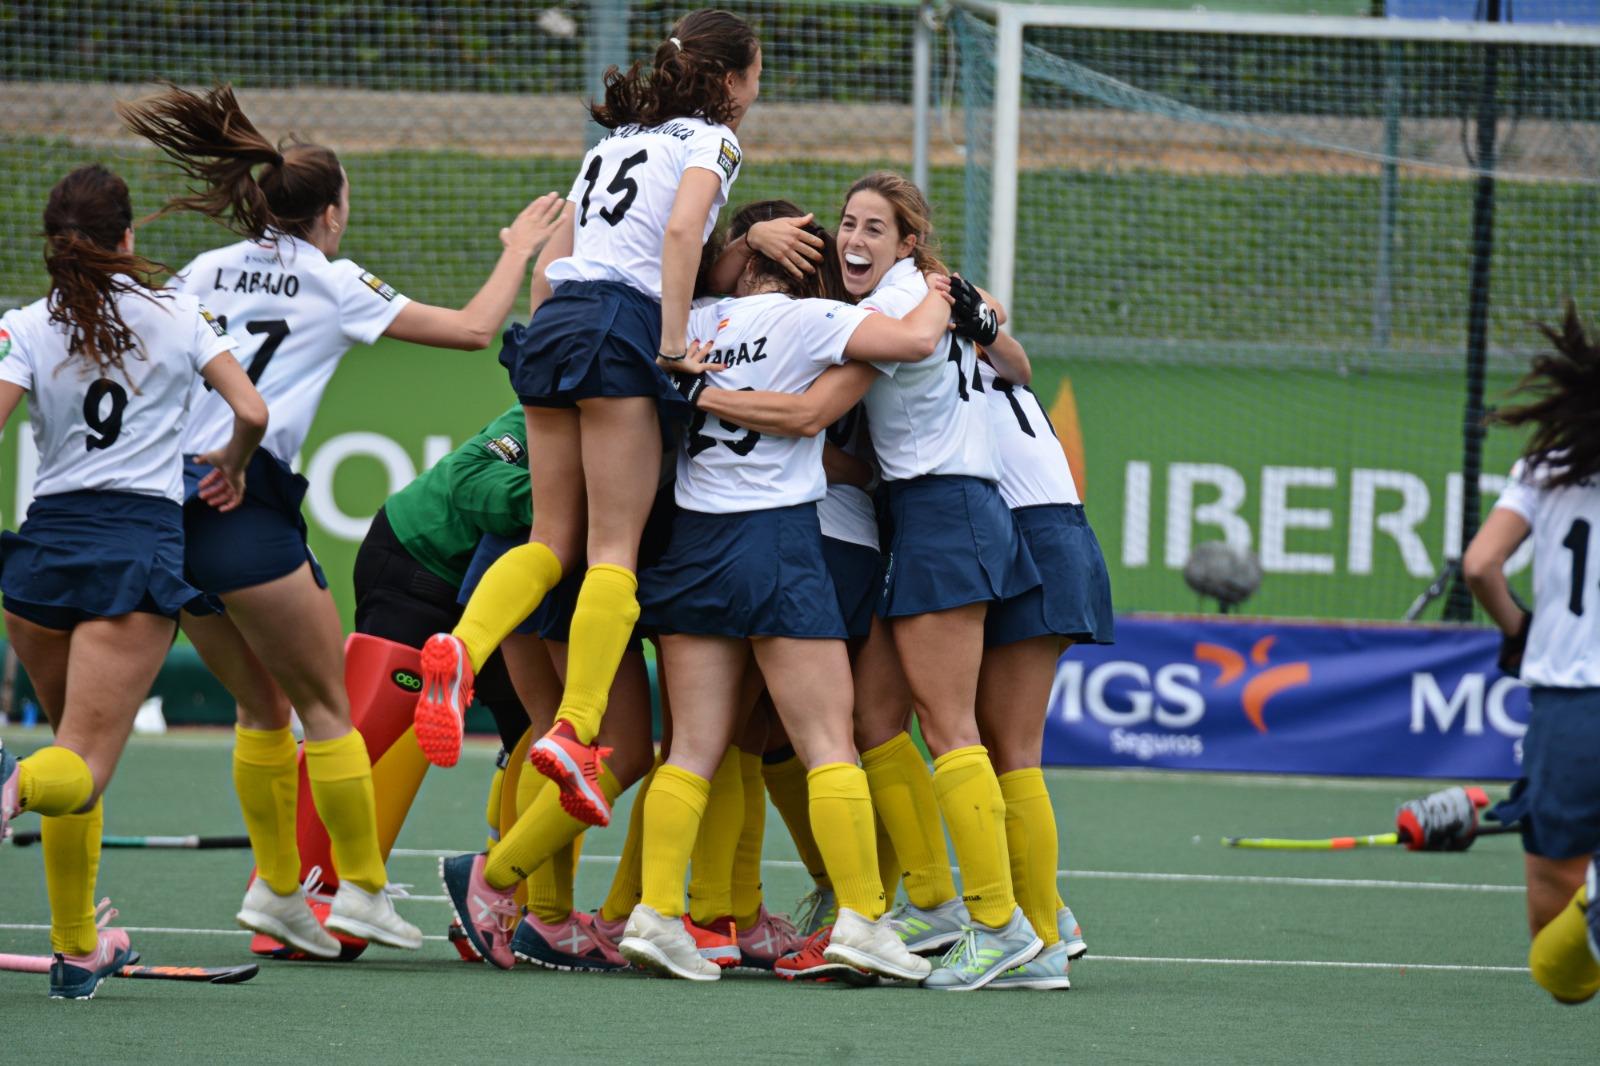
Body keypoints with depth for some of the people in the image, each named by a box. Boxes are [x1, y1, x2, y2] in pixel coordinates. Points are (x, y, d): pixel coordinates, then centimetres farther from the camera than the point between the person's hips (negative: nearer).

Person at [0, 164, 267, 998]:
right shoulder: (179, 313, 5)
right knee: (80, 768, -10)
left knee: (76, 752, 21)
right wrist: (231, 465, 23)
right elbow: (251, 413, 2)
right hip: (143, 545, -2)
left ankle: (76, 948, 19)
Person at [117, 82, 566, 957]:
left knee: (261, 703, 17)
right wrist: (519, 252, 21)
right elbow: (473, 328, 6)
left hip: (170, 488, 6)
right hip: (245, 503, -6)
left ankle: (275, 886, 17)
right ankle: (362, 888, 7)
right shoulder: (334, 283, 2)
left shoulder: (205, 271, 16)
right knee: (324, 703, 5)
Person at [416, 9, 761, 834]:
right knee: (615, 548, -7)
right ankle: (574, 731, -17)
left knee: (553, 540, 7)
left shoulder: (617, 139, 27)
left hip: (552, 325, 6)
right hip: (619, 330, -6)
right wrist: (673, 348, -15)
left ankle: (462, 650, -19)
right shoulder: (711, 139, 6)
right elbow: (682, 230, -14)